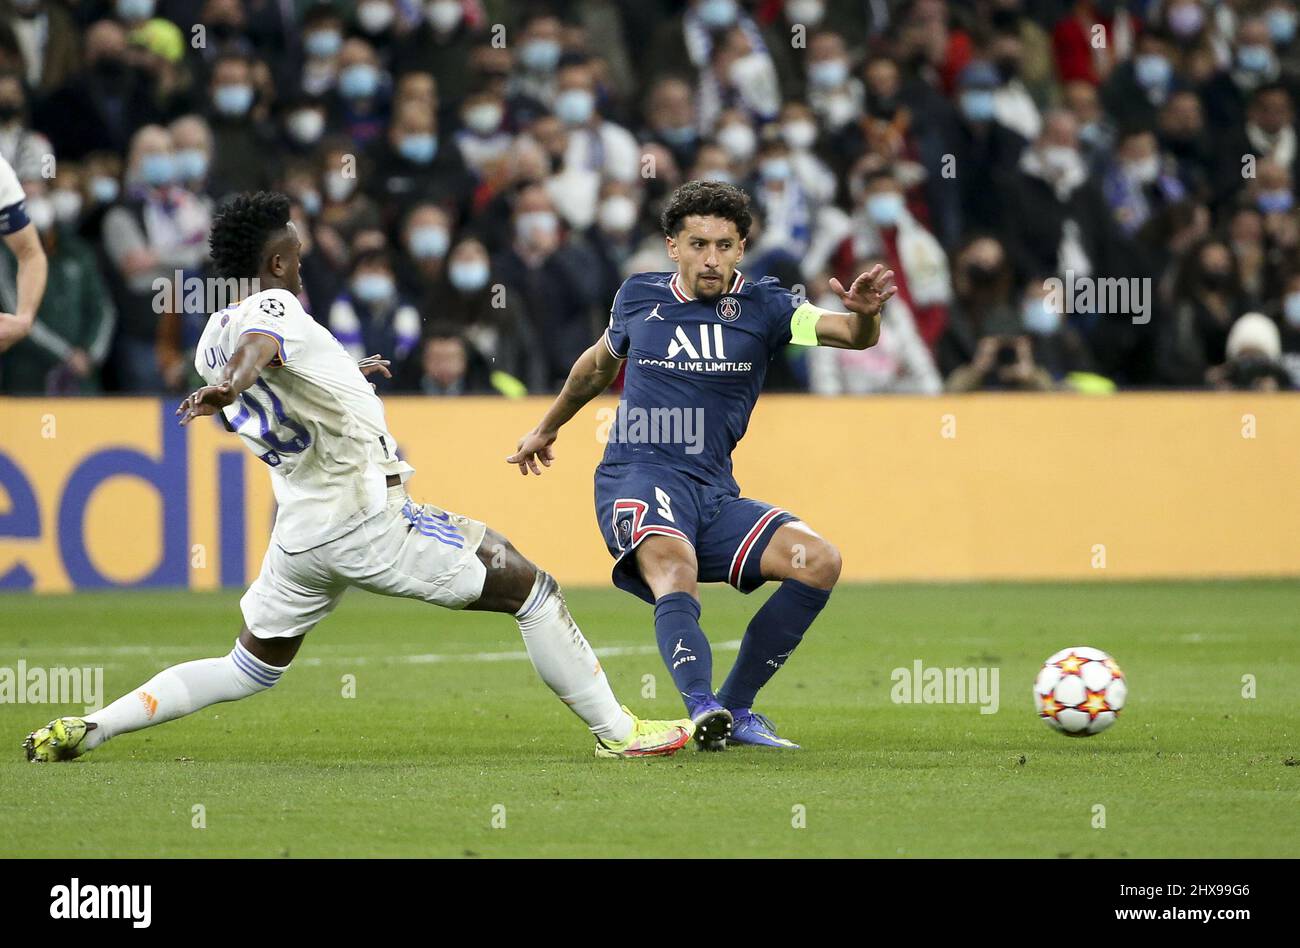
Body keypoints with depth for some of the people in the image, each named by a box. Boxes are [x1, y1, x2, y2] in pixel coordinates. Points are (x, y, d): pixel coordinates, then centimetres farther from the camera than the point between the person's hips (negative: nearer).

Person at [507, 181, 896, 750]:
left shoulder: (762, 307, 5)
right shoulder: (639, 298, 8)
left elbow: (853, 336, -10)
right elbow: (600, 363, 29)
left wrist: (864, 313, -34)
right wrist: (547, 428, 43)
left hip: (715, 494, 3)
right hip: (637, 477, -3)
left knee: (820, 562, -17)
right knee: (674, 571, -35)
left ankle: (736, 708, -6)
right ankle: (702, 708, -56)